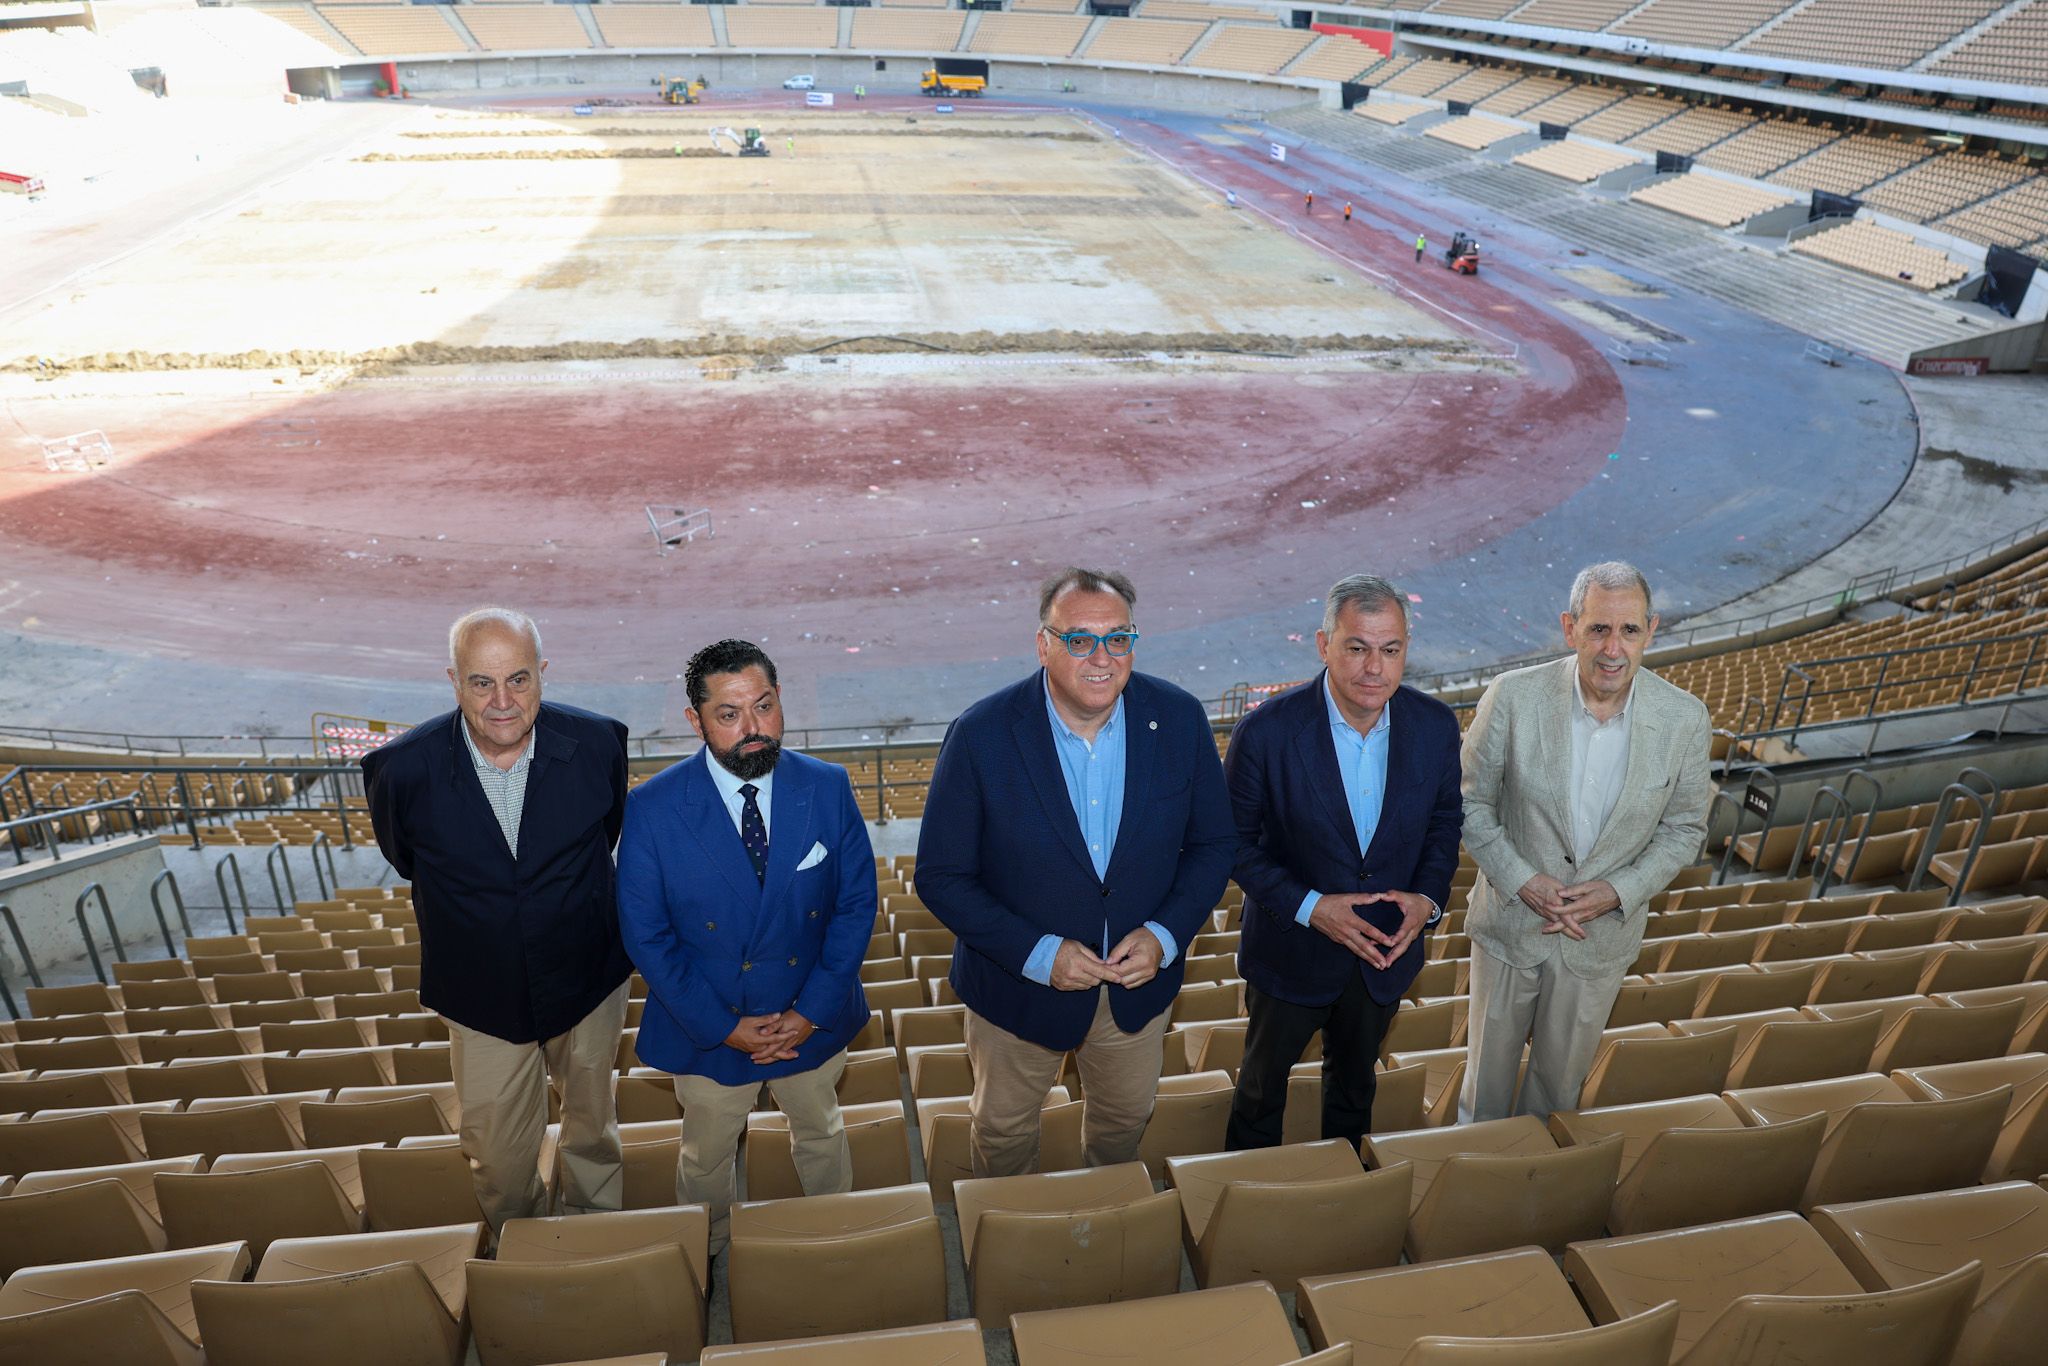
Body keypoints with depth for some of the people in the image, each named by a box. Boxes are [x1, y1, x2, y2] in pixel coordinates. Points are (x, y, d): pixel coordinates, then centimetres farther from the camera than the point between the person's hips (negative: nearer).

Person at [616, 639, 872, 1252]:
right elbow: (645, 934, -14)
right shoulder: (651, 809, -19)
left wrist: (813, 1010, -14)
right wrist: (722, 1027, -16)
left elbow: (857, 902, -8)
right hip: (710, 1031, -1)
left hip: (813, 1020, 2)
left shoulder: (828, 788, -14)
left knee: (821, 1134, 27)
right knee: (707, 1156, 23)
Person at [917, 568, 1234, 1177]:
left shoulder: (1179, 719, -15)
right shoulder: (981, 735, -23)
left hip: (1141, 974, 3)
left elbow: (1213, 844, -3)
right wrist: (1036, 953, -24)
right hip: (1018, 985, -2)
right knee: (1004, 1129, 22)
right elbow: (941, 876, -17)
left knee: (1127, 1116, 27)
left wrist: (1165, 935, -17)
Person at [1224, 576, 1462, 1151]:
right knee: (1263, 1081, 20)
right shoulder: (1266, 732, -25)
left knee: (1355, 1078, 28)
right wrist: (1307, 907, -25)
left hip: (1387, 950, 3)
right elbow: (1236, 841, -16)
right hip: (1292, 949, -3)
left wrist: (1429, 898, -14)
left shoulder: (1435, 725, -14)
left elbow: (1444, 820, 2)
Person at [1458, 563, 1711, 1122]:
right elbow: (1471, 802, -8)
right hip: (1510, 923, -1)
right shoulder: (1513, 697, -20)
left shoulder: (1684, 718, -15)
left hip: (1603, 935, 1)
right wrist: (1523, 881, -18)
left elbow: (1684, 828, -2)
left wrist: (1618, 891, -15)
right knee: (1490, 1065, 19)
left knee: (1562, 1076, 22)